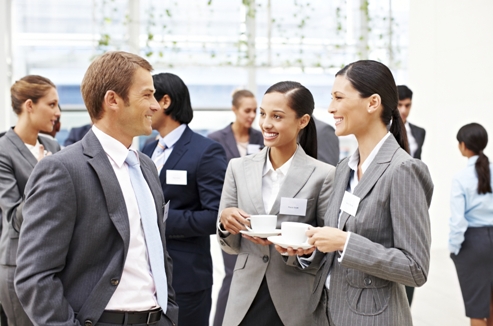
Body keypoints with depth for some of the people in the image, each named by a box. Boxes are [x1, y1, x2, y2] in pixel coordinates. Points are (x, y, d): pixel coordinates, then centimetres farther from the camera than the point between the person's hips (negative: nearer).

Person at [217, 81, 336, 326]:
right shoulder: (238, 168, 2)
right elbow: (230, 246, 7)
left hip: (298, 305, -3)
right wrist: (225, 221, -14)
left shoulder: (324, 175, -7)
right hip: (245, 301, 3)